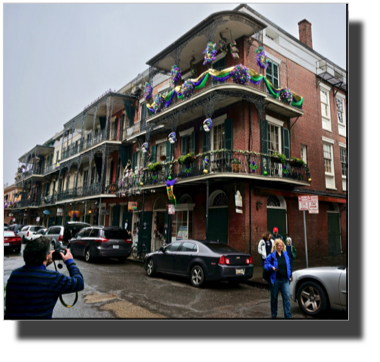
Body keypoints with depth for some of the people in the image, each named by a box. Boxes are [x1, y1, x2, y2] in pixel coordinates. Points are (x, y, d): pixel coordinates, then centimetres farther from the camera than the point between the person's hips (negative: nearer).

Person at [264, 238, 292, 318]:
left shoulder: (285, 254, 7)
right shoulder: (271, 255, -8)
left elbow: (288, 265, 17)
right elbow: (266, 264, -4)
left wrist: (289, 275, 14)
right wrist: (272, 267, -21)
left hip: (285, 279, 4)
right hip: (275, 279, -3)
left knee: (287, 297, -2)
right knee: (274, 297, 10)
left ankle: (288, 315, 8)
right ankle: (274, 315, 25)